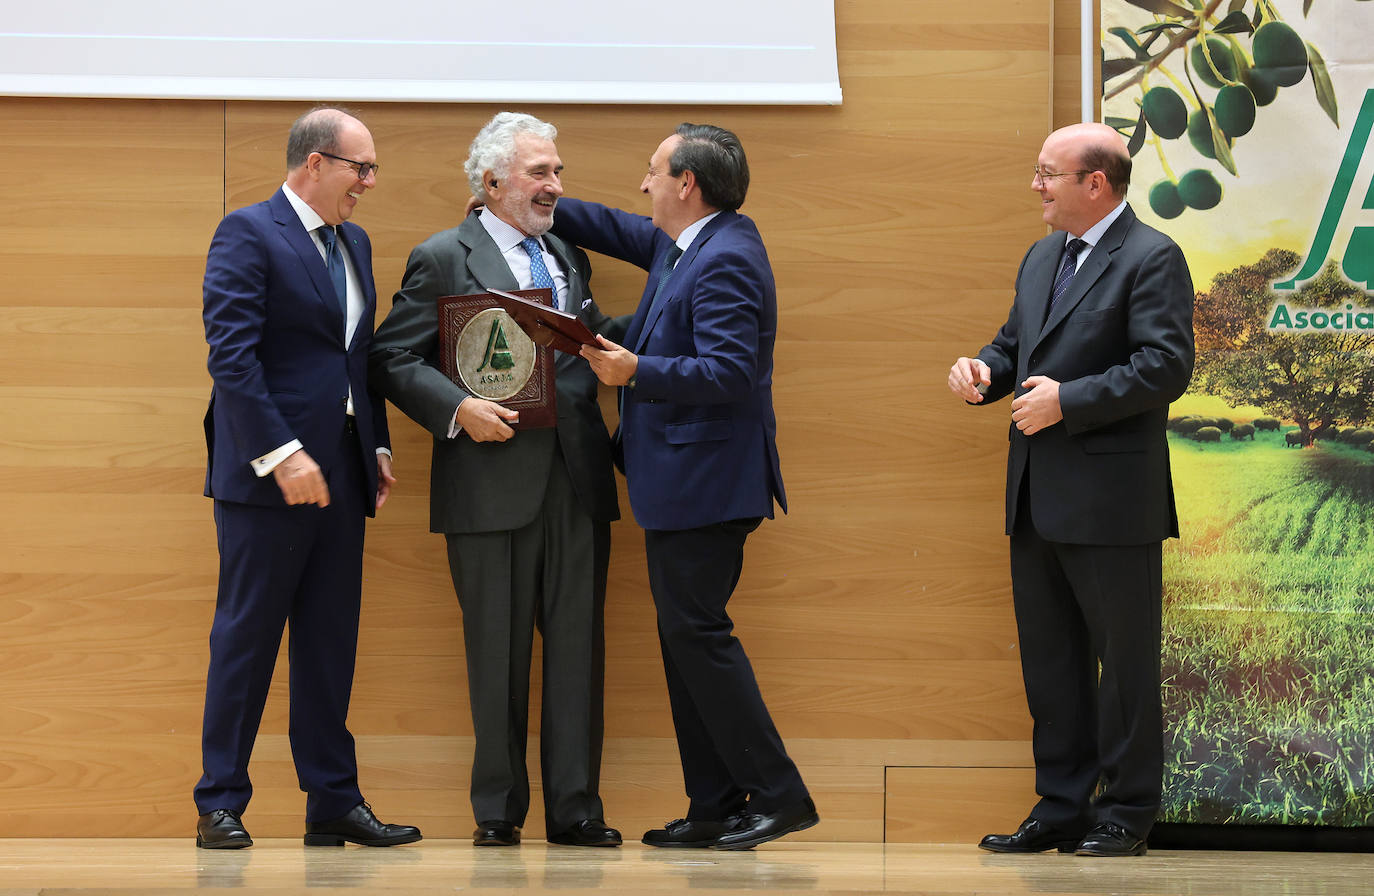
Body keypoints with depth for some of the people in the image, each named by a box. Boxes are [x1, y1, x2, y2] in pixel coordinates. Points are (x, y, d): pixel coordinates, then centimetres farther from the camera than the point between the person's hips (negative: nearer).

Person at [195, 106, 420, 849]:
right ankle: (220, 806, 5)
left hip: (340, 473, 7)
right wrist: (280, 454, -21)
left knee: (330, 642, 8)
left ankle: (333, 802, 12)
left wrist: (378, 446, 10)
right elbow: (230, 355, -16)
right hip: (266, 476, -7)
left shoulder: (354, 243, 17)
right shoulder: (248, 233, -8)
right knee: (246, 637, -1)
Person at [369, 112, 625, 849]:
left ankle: (575, 808, 9)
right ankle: (498, 811, 12)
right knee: (498, 654, 3)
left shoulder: (567, 256, 18)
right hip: (493, 480, -5)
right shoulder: (442, 260, 0)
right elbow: (392, 360, -4)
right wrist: (458, 409, -18)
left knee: (578, 645, 3)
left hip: (576, 480, 5)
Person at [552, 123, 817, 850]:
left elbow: (729, 373, -25)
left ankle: (777, 794, -6)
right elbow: (618, 230, 31)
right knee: (685, 634, 10)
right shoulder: (683, 243, 14)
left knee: (696, 631, -10)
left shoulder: (726, 259, -17)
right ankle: (715, 809, 13)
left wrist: (636, 371, -27)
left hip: (705, 484, -11)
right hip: (683, 484, 11)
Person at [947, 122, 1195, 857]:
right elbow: (1015, 345, 25)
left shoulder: (1151, 259, -9)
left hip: (1110, 503, -9)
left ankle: (1125, 815, 6)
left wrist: (1069, 400, -19)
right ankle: (1061, 809, 19)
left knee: (1124, 659, 0)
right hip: (1038, 500, 9)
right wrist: (983, 369, 2)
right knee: (1049, 660, 12)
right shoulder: (1041, 259, 18)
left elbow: (1165, 366, -17)